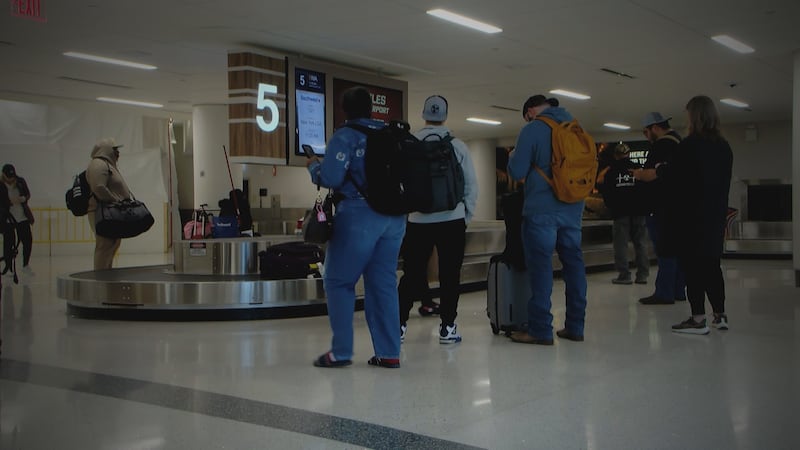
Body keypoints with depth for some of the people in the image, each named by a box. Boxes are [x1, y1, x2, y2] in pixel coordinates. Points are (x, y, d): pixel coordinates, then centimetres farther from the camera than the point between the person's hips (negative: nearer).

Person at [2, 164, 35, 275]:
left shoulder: (20, 181, 1)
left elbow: (28, 194, 9)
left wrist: (22, 199, -12)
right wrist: (9, 202, -27)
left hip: (23, 217, 4)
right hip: (7, 219, -4)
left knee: (28, 241, 3)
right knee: (8, 243, -3)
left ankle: (26, 265, 18)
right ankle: (8, 267, 10)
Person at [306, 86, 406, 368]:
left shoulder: (345, 136, -7)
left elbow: (330, 178, -16)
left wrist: (313, 165, 3)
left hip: (359, 215, -6)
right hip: (394, 216, 6)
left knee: (338, 281, 5)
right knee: (384, 282, 10)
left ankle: (341, 352, 3)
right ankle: (389, 352, 10)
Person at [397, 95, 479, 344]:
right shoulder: (457, 146, -1)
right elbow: (471, 183, 2)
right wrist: (467, 216, 12)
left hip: (417, 219, 1)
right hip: (451, 219, -1)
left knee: (411, 274, 9)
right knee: (449, 274, 6)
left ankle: (399, 324, 11)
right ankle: (447, 327, 7)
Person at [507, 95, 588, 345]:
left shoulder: (532, 130, -6)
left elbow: (517, 172, -9)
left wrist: (512, 156, 11)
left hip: (542, 209, -6)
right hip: (573, 209, 6)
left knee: (540, 266, -3)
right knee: (573, 263, 10)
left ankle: (540, 330, -2)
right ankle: (575, 326, 14)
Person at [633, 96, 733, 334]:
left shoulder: (690, 144, -13)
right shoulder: (724, 147, 7)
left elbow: (667, 173, -7)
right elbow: (723, 182, 13)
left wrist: (641, 174, 8)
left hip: (690, 217, -7)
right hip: (716, 216, 7)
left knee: (692, 264, -2)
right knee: (711, 263, 14)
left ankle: (698, 319, -1)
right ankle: (719, 315, 18)